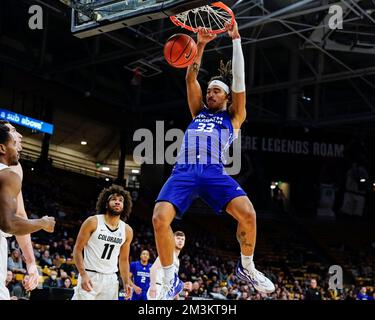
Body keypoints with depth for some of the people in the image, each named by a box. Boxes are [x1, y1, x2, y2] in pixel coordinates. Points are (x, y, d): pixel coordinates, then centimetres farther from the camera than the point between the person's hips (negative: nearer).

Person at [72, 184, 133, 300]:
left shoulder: (127, 231, 5)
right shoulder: (93, 222, -7)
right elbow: (78, 249, -6)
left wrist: (126, 283, 6)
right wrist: (83, 275, -17)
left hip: (110, 279, 4)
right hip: (89, 275, -4)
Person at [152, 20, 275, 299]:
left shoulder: (233, 117, 22)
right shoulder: (199, 112, 30)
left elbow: (239, 81, 14)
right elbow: (191, 79, 23)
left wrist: (236, 39, 13)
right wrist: (201, 44, 18)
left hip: (214, 172, -2)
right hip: (184, 171, 2)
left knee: (247, 213, -28)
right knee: (160, 218, -23)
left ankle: (246, 267, -1)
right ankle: (170, 280, -4)